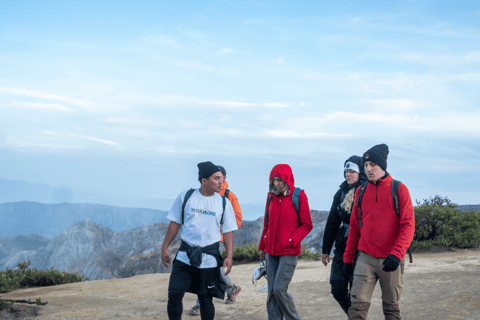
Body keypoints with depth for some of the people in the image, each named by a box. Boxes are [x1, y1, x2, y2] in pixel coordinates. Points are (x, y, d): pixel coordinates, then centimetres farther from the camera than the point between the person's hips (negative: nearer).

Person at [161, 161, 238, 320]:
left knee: (205, 298, 5)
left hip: (209, 257, 0)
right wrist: (165, 248, 6)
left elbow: (228, 232, 5)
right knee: (174, 294, -5)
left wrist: (229, 256, -5)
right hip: (185, 255, 0)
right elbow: (175, 224, 7)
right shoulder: (185, 197, 1)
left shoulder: (224, 203, 2)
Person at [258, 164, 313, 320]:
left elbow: (307, 225, -3)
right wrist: (262, 246, 19)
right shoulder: (271, 196, 9)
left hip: (289, 251, -5)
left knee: (279, 289, -12)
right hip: (271, 251, 6)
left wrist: (292, 240, -13)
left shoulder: (298, 196, -6)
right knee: (271, 292, 5)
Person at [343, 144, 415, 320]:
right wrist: (348, 257, 13)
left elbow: (408, 225, -8)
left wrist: (396, 254, -20)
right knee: (358, 306, -10)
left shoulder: (398, 189, -2)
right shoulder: (361, 191, 9)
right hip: (365, 259, 2)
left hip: (390, 260, -2)